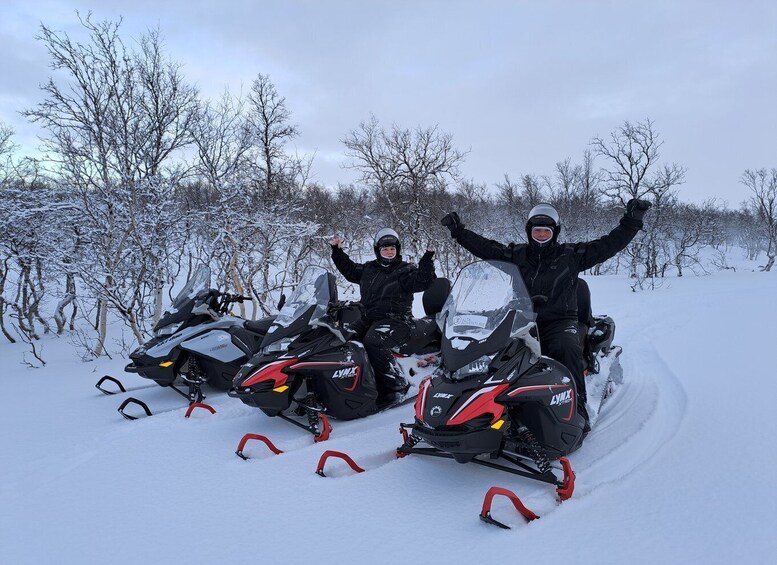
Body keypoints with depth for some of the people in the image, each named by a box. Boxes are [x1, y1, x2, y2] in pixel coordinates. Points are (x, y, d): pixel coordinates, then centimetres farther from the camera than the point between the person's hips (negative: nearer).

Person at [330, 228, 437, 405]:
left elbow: (423, 281, -14)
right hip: (368, 319, 6)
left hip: (395, 320, -6)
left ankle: (396, 385, -26)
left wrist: (427, 260, -25)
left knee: (372, 342, -36)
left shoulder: (406, 270, 3)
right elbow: (349, 269, 35)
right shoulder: (368, 269, 20)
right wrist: (337, 251, 29)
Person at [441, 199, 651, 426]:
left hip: (560, 321, -2)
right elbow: (484, 247, 11)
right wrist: (459, 231, 4)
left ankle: (577, 409, -24)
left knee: (566, 349, -34)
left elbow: (610, 243, 2)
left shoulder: (571, 255, 6)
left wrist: (632, 221, -7)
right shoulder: (516, 254, 13)